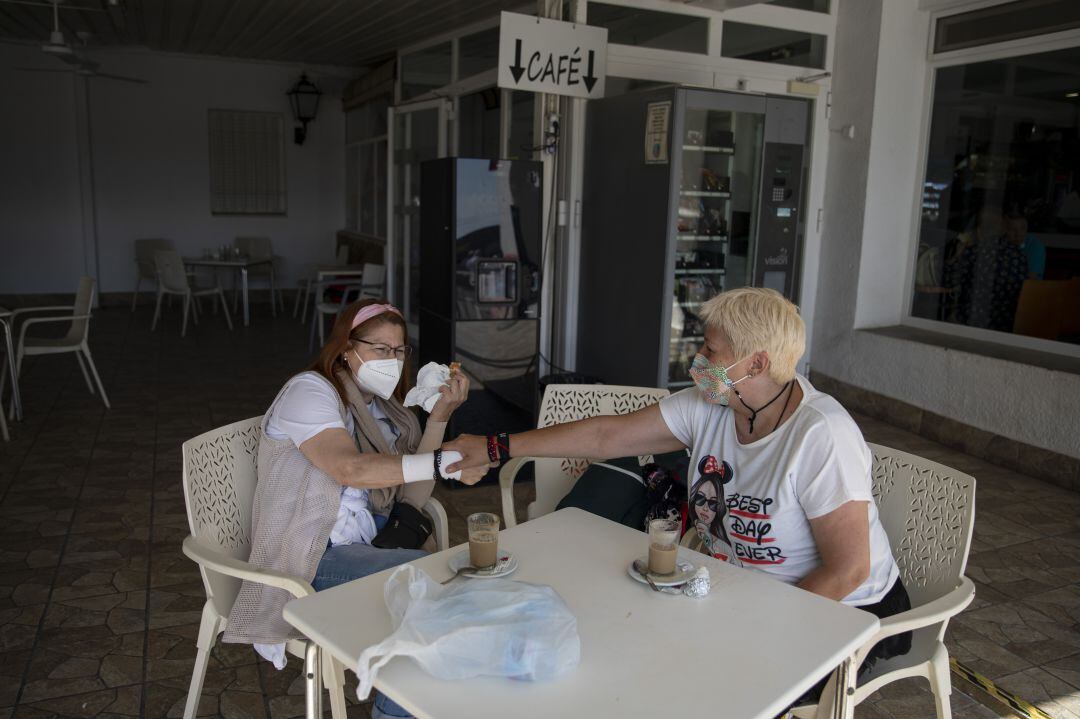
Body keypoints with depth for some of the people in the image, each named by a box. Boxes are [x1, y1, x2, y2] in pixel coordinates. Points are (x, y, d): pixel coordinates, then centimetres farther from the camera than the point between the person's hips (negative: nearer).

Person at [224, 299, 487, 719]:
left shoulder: (381, 407, 13)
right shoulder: (309, 391, -9)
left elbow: (411, 496, 1)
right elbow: (350, 468, -28)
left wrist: (439, 416, -7)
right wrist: (440, 463, -36)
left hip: (372, 544, 7)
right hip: (315, 557, -7)